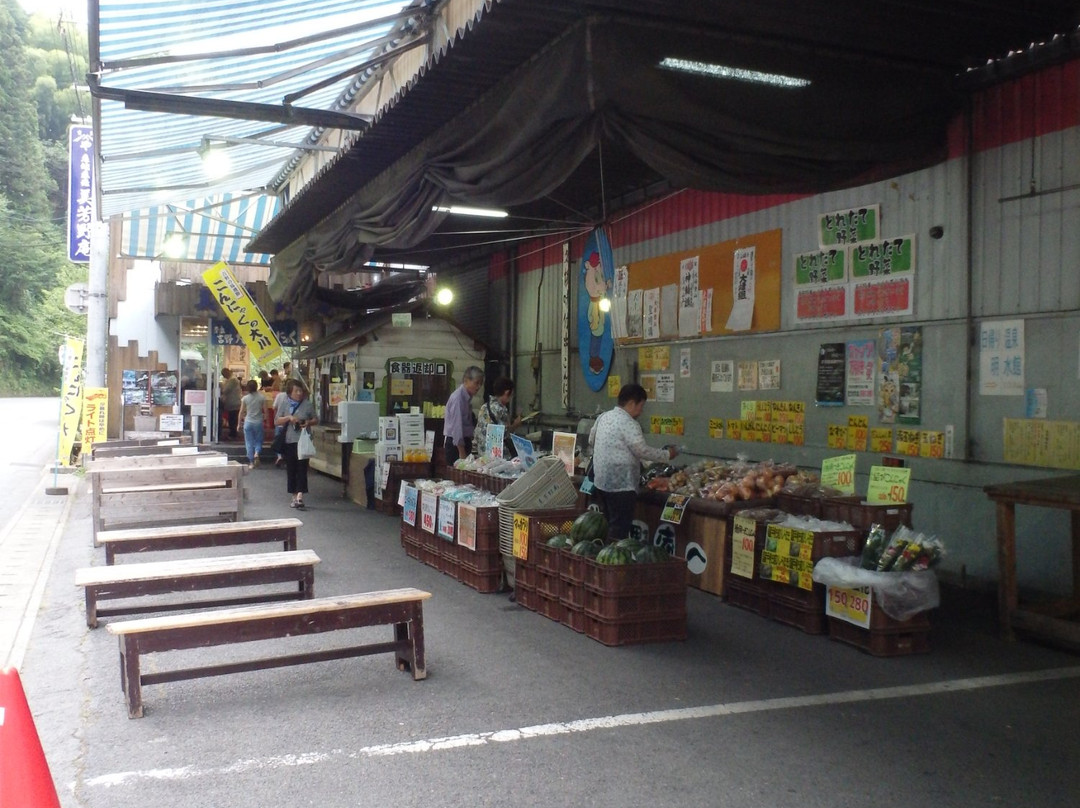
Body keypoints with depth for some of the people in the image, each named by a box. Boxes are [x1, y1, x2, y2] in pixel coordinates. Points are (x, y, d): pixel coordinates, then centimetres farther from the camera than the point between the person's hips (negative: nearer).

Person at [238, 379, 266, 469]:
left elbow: (241, 412, 0)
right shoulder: (262, 397, -6)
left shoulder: (245, 398, -4)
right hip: (258, 422, 0)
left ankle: (251, 462, 5)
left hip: (248, 422, 0)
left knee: (249, 442, 7)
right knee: (258, 440, 15)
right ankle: (256, 453, -14)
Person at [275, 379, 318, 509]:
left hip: (303, 441, -2)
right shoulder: (284, 403, 5)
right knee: (291, 469, 7)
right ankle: (295, 497, 18)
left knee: (302, 468, -9)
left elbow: (316, 420, 11)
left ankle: (300, 497, -15)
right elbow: (276, 421, 3)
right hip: (289, 441, 2)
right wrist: (289, 418, -13)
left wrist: (308, 423, -10)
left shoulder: (307, 404, 3)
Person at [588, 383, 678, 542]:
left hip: (601, 481, 9)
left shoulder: (604, 417, 10)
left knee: (607, 525, 16)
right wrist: (667, 454, -2)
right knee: (619, 529, -3)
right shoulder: (628, 423, -16)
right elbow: (643, 451, -15)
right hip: (621, 484, -9)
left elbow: (591, 441, 22)